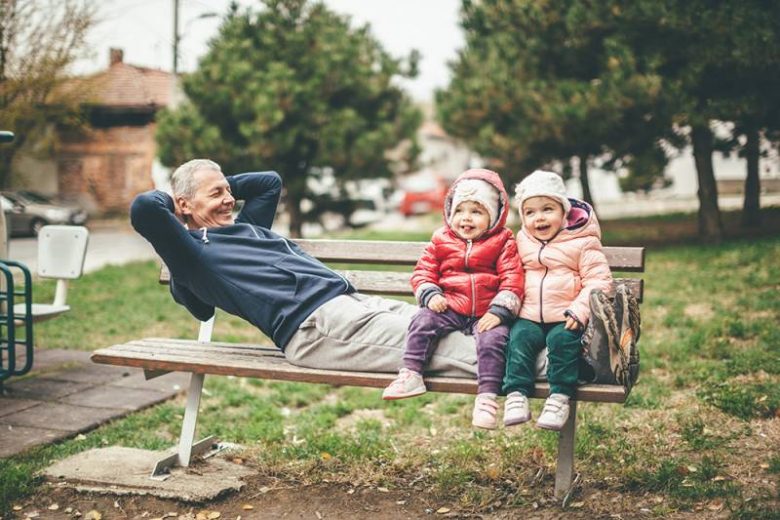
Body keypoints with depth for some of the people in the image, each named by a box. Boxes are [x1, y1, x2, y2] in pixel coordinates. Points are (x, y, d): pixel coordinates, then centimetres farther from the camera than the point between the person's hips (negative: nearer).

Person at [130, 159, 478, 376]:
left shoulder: (245, 228, 29)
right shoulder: (194, 250, 4)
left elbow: (270, 181, 44)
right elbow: (143, 207, -12)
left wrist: (222, 183, 34)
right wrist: (173, 199, 10)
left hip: (352, 299, 10)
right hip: (314, 324, -10)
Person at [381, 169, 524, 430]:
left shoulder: (503, 243, 3)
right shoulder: (441, 241, 11)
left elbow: (512, 280, -5)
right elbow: (423, 272, 12)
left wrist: (498, 311, -16)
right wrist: (430, 296, -8)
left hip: (488, 314, -2)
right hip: (449, 308, 2)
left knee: (493, 338, -29)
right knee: (422, 322, -21)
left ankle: (487, 395, -25)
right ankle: (410, 374, -21)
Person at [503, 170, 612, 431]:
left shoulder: (582, 242, -3)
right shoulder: (522, 241, 12)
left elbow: (598, 280, -7)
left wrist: (580, 310, -19)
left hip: (566, 318, -3)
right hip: (529, 316, 4)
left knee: (562, 340, -29)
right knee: (520, 338, -22)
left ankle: (560, 396, -22)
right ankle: (516, 394, -20)